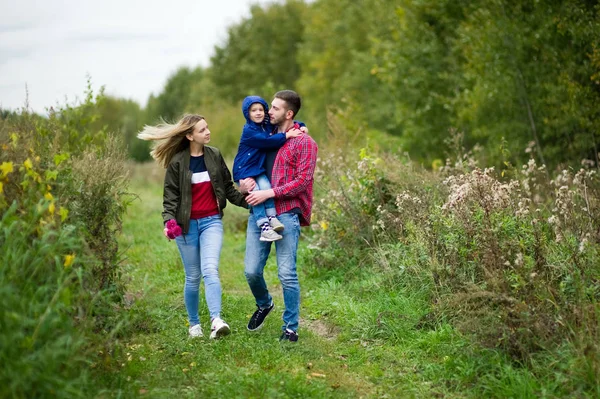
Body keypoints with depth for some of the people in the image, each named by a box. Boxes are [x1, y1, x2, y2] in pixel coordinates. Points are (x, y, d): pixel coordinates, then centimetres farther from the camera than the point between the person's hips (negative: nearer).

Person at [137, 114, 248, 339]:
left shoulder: (215, 156, 5)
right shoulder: (177, 163, -4)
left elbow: (228, 188, 12)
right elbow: (170, 196, -4)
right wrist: (169, 221, -20)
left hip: (211, 221, 1)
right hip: (187, 225, -1)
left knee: (210, 270, -19)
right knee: (193, 277, 6)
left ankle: (216, 321, -30)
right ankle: (194, 324, 21)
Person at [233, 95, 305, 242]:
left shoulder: (269, 126, 8)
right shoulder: (249, 131, -13)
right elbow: (267, 142, -24)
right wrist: (286, 135, -23)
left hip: (258, 169, 5)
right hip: (244, 170, -5)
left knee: (266, 187, -24)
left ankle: (272, 217, -21)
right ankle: (264, 227, -24)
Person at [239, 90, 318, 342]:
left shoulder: (304, 143, -1)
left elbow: (302, 181, -9)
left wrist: (268, 193, -16)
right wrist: (244, 182, 3)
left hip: (286, 215, -5)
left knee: (287, 274, -5)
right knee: (251, 270, 3)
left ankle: (290, 327, 8)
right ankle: (264, 305, 34)